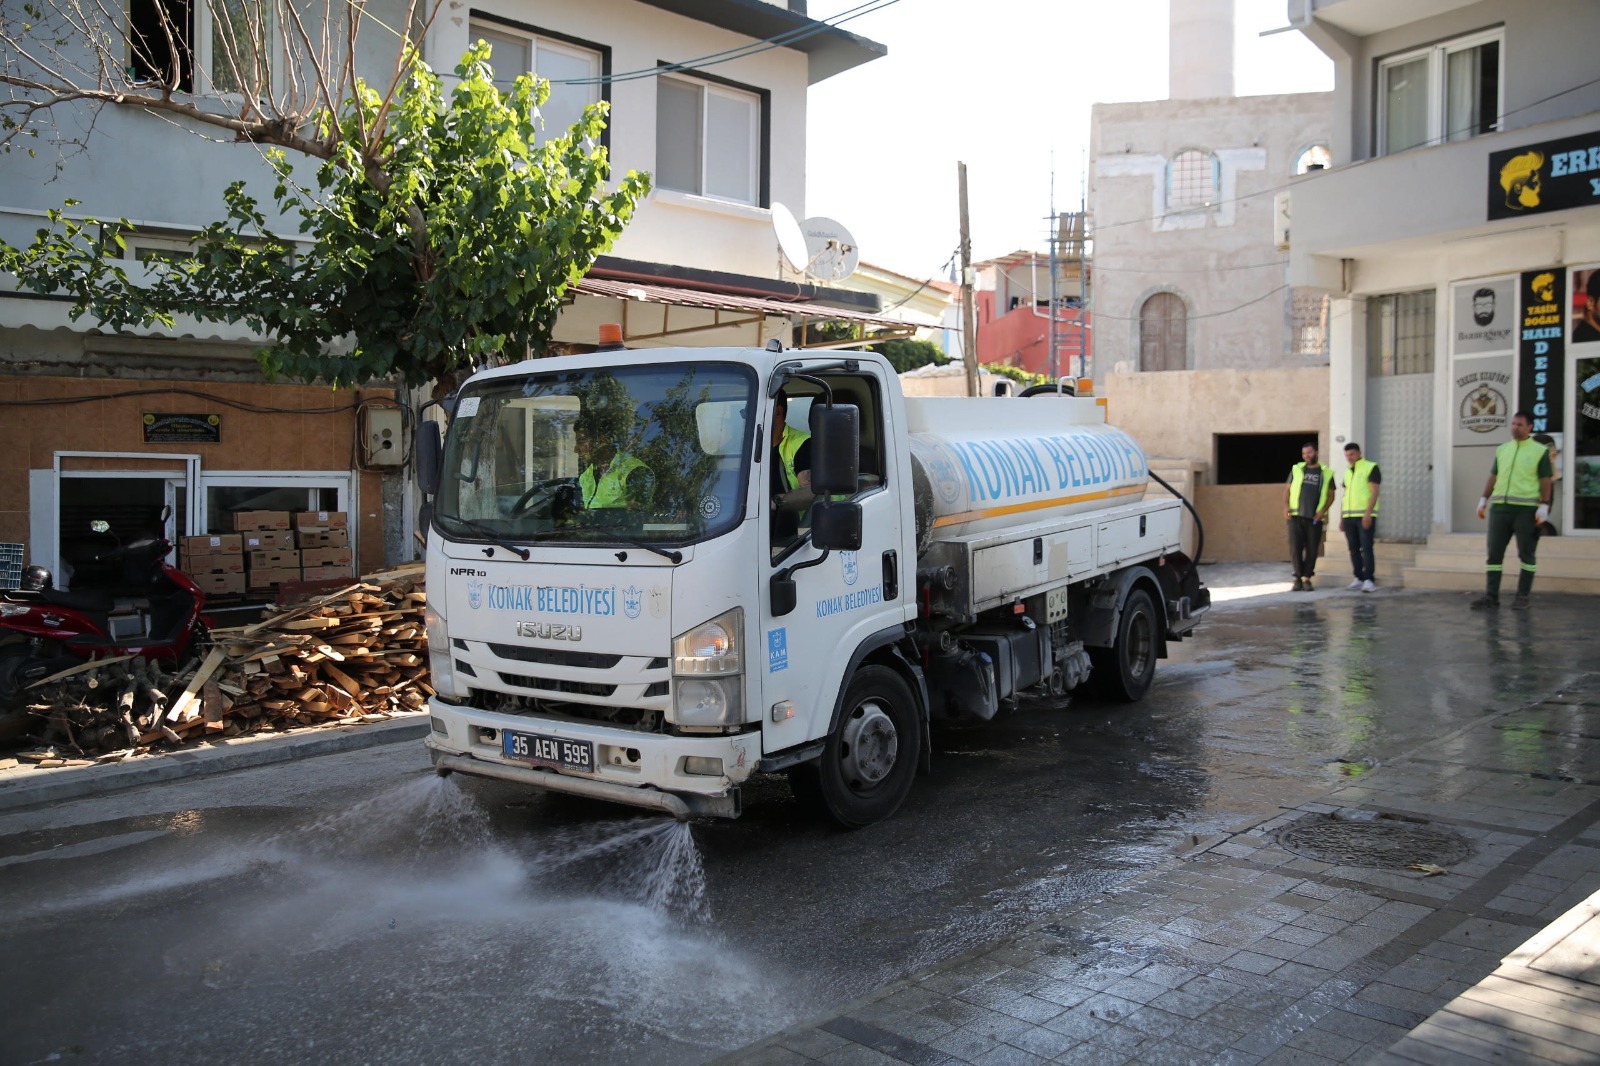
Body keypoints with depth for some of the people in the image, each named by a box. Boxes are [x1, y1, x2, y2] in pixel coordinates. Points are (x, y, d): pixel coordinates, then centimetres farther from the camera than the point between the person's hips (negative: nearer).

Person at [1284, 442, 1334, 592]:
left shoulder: (1326, 473, 8)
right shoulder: (1296, 469, 10)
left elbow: (1330, 495, 9)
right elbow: (1287, 489, 12)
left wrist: (1323, 510, -6)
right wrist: (1286, 506, -3)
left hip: (1315, 518, 0)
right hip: (1296, 516, 0)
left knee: (1312, 550, 2)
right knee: (1295, 547, -7)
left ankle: (1307, 578, 11)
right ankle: (1298, 577, 5)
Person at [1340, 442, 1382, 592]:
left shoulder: (1371, 468, -1)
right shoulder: (1347, 472, 19)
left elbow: (1375, 492, -9)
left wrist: (1368, 514, -19)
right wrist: (1341, 518, 17)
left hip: (1365, 516, -6)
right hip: (1349, 516, 6)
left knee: (1366, 548, -10)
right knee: (1354, 549, 5)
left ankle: (1369, 580, -11)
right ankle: (1359, 579, 10)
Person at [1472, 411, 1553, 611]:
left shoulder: (1540, 451, 3)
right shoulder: (1502, 449, 16)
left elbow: (1545, 481, -1)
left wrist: (1544, 506, -10)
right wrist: (1484, 500, 11)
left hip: (1526, 508, -4)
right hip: (1500, 506, 4)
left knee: (1526, 554, 2)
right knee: (1494, 552, -1)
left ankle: (1522, 597, 7)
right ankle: (1491, 596, 0)